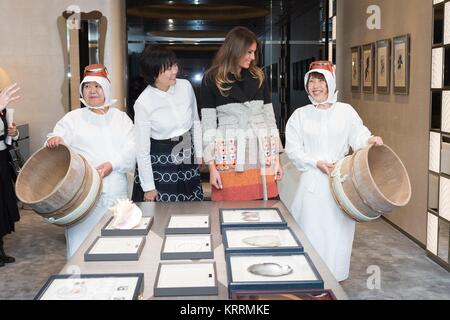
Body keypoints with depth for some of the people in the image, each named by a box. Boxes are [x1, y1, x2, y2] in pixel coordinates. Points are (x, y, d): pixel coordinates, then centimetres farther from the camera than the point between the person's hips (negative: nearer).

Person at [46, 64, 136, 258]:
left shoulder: (121, 118, 14)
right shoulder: (73, 119, 8)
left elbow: (132, 149, 3)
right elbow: (54, 148, 1)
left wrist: (112, 164, -14)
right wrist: (54, 141, -23)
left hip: (117, 196, 2)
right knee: (83, 245, -8)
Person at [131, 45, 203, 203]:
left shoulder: (186, 86, -6)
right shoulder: (143, 103, -17)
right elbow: (142, 149, -11)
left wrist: (199, 154, 9)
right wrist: (148, 187, -7)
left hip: (188, 159, 4)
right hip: (160, 163, -4)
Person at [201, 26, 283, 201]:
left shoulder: (258, 76, 11)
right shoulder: (212, 79, 1)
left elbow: (269, 117, 13)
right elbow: (208, 124, 0)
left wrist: (277, 159, 10)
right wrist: (212, 166, -4)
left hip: (261, 157, 3)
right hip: (230, 159, -3)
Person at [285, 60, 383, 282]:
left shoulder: (346, 111, 4)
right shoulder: (300, 115, 4)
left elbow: (358, 137, 3)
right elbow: (292, 149, 1)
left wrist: (369, 140, -19)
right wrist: (316, 163, -12)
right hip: (312, 183, 0)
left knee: (338, 231, 5)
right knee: (312, 233, 3)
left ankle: (335, 278, 20)